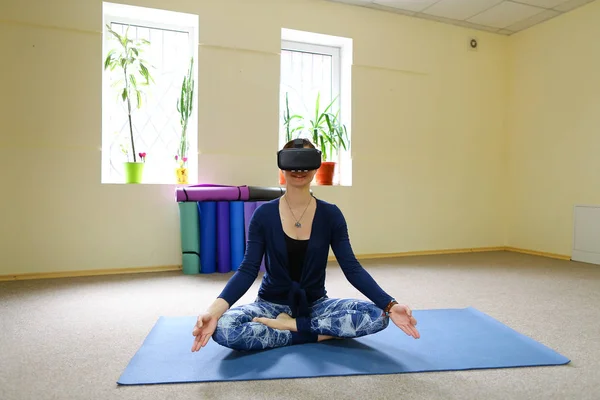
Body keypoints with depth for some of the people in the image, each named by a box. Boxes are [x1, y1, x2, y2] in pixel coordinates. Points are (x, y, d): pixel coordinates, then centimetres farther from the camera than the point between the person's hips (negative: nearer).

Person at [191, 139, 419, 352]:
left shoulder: (330, 214, -7)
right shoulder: (264, 214, -9)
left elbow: (352, 268, -11)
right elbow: (248, 270, -14)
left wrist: (390, 306, -26)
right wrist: (214, 310, -31)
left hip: (315, 304, 1)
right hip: (271, 303, 0)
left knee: (377, 316, -24)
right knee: (223, 327, -31)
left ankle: (289, 324, -14)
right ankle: (318, 333, -17)